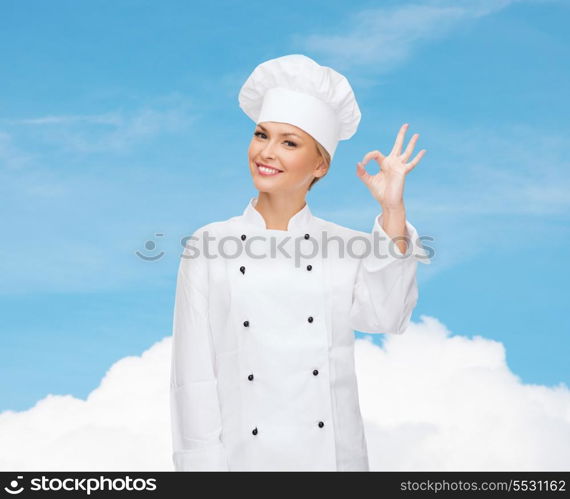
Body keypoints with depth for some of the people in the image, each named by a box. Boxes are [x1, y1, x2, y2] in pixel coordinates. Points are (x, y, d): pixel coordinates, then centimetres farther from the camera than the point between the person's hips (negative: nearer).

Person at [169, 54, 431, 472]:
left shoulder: (349, 249, 2)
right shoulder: (207, 248, -1)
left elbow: (386, 316, -16)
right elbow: (194, 374, -2)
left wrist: (393, 210, -22)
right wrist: (204, 463, -6)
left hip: (331, 454, 1)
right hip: (244, 456, -1)